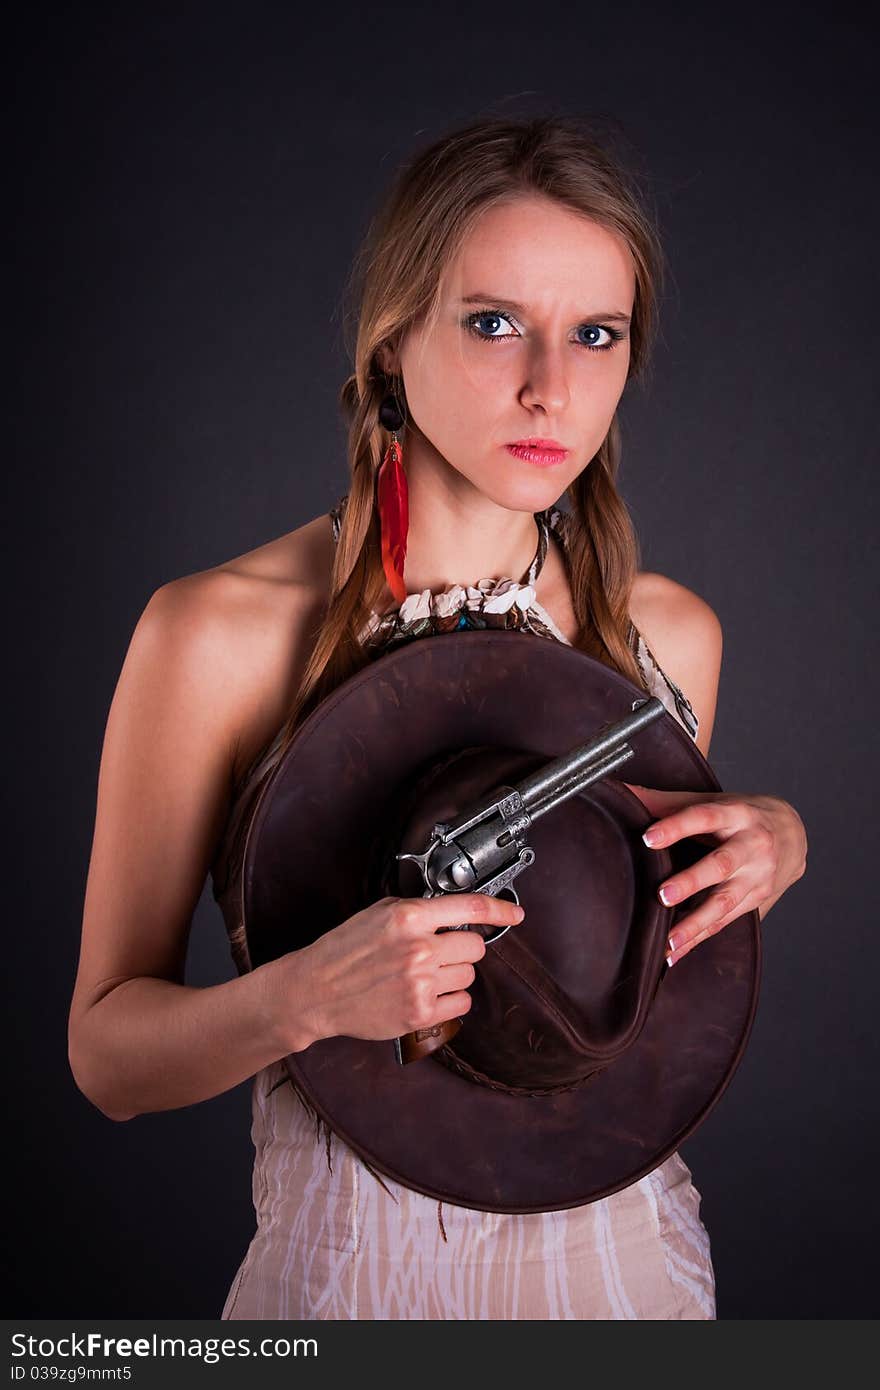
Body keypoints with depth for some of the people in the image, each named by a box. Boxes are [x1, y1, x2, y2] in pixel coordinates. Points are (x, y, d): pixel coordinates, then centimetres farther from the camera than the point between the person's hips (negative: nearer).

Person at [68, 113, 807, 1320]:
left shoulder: (672, 634, -5)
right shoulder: (217, 635, -17)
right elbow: (108, 1053, -11)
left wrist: (772, 850, -9)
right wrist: (308, 998, -28)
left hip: (625, 1257, 4)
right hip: (358, 1268, -3)